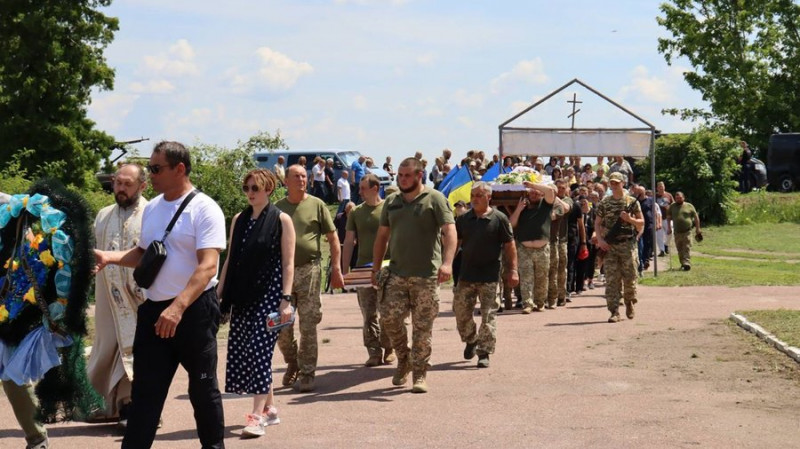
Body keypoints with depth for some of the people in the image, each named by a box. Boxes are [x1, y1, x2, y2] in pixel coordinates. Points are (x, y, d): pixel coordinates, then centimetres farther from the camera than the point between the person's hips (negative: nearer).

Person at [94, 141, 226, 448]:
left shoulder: (204, 209, -13)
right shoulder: (152, 208, 10)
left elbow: (208, 265, -22)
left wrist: (178, 307, -32)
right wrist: (109, 257, 2)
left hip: (194, 309, -6)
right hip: (154, 308, 6)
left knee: (203, 388, 8)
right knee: (145, 389, 6)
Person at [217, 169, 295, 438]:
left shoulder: (281, 220, -3)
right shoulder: (239, 220, 12)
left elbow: (288, 263, -5)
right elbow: (230, 258, 16)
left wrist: (286, 299, -13)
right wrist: (219, 292, 11)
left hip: (269, 294, -6)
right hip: (242, 295, 6)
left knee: (259, 350, -12)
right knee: (241, 352, 5)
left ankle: (258, 415, -10)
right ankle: (269, 408, 17)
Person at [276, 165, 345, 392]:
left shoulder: (316, 205, 3)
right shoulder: (277, 208, 9)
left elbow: (333, 238, 4)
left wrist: (336, 268, -3)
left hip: (308, 270, -2)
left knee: (308, 326, -2)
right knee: (281, 327, 5)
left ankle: (307, 374, 6)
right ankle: (292, 363, 28)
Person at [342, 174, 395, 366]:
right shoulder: (356, 212, 9)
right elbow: (349, 241, 10)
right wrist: (345, 269, 4)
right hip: (363, 269, 3)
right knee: (369, 314, 1)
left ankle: (388, 349, 14)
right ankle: (374, 352, 3)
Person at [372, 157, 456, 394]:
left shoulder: (434, 199, -1)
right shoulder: (392, 202, 15)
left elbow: (449, 231, -11)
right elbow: (382, 236, 20)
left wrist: (447, 262, -25)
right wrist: (376, 268, 15)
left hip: (426, 276, -4)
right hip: (396, 273, 4)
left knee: (422, 328, 0)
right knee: (390, 317, -9)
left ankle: (419, 375, 10)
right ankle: (403, 359, 16)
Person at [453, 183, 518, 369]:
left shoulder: (499, 219, -3)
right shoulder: (463, 219, 6)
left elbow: (509, 246, -1)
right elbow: (455, 243, 13)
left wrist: (513, 270, -5)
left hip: (489, 276, -3)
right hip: (466, 274, 4)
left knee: (488, 315, -3)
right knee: (461, 311, 7)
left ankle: (484, 353, 4)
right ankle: (470, 340, 32)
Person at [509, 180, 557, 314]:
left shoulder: (545, 204, 7)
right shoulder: (523, 207, 15)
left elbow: (550, 190, -10)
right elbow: (512, 224, 9)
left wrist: (532, 184, -7)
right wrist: (518, 209, -3)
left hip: (542, 249, -1)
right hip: (524, 249, 1)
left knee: (542, 278, 5)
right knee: (526, 278, -8)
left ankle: (540, 303, 18)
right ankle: (527, 304, -10)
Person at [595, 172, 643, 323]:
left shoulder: (632, 202, 4)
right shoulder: (604, 203, 8)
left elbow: (641, 222, 6)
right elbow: (597, 223, 9)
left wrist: (629, 219, -14)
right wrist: (600, 240, -6)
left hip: (627, 244, -1)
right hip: (609, 245, 1)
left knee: (629, 277, 2)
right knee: (611, 279, -4)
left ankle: (629, 302, 27)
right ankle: (614, 312, -4)